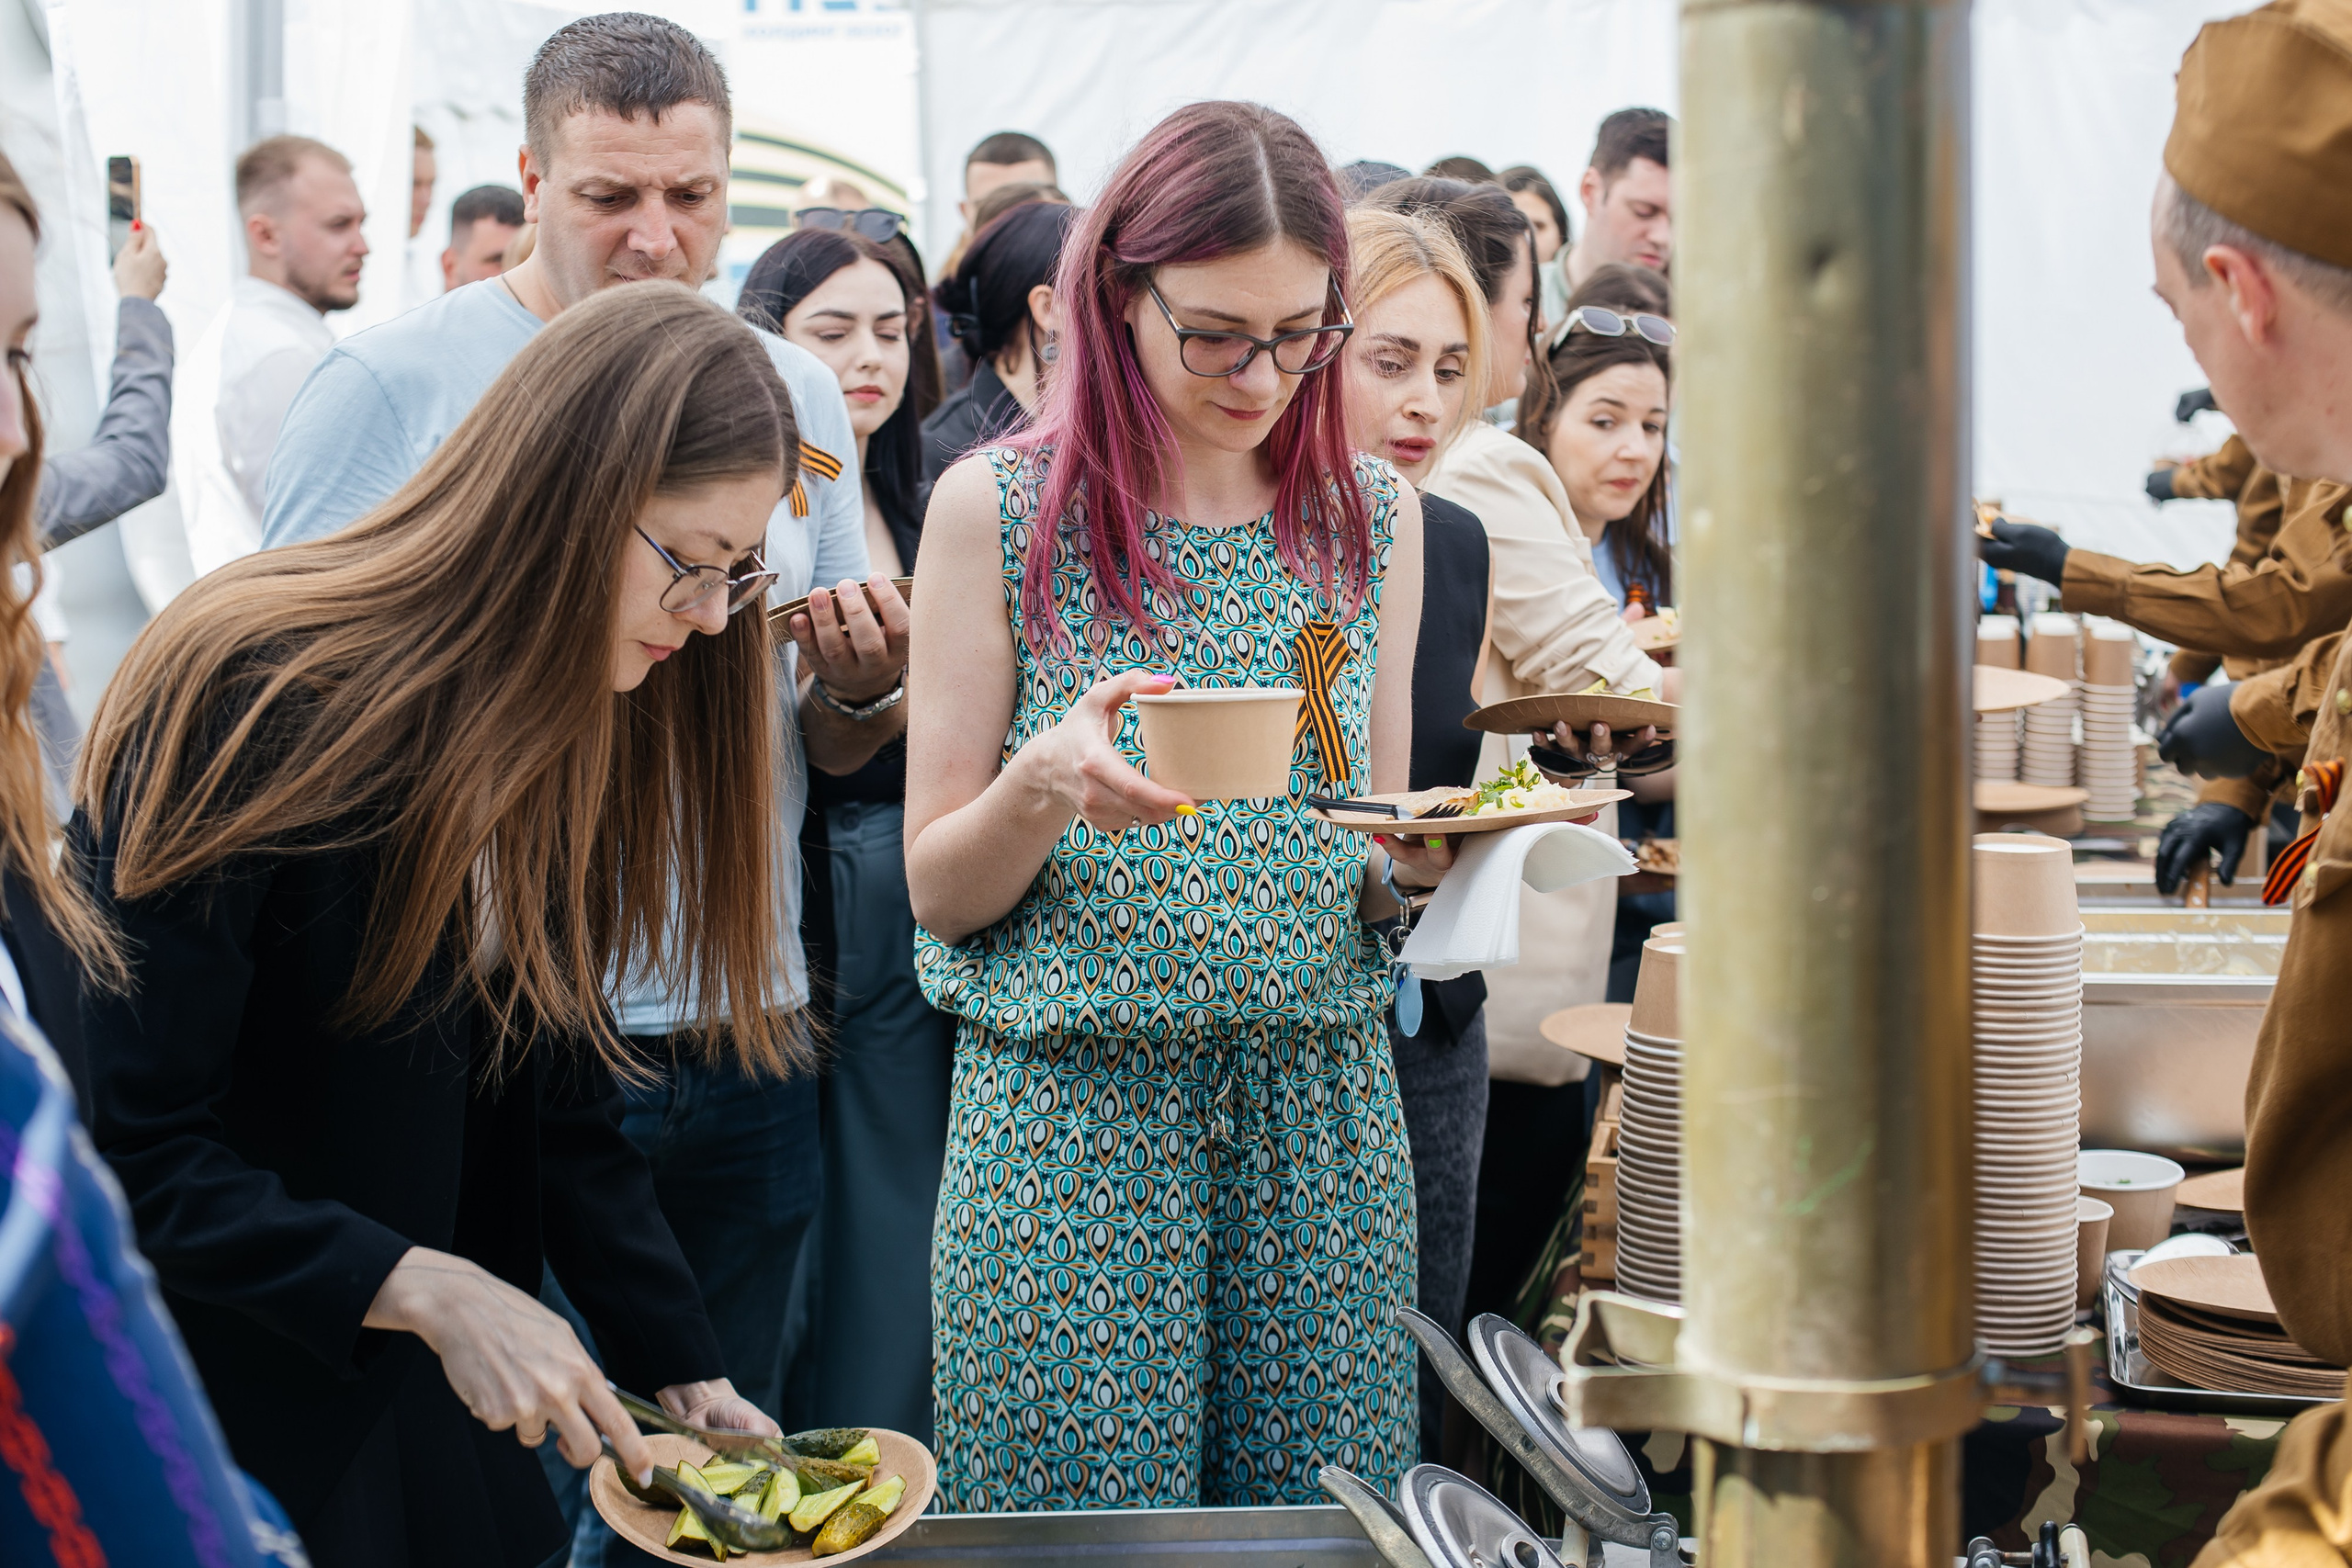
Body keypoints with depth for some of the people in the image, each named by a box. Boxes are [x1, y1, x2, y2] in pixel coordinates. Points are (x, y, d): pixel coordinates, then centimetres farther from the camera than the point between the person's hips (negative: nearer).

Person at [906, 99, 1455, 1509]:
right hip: (1068, 1114, -3)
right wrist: (1044, 784, -21)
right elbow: (939, 893, -1)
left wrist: (1418, 858, -9)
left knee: (1322, 1520, 8)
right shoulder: (999, 509, -4)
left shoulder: (1375, 516, 7)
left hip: (1321, 1115, 3)